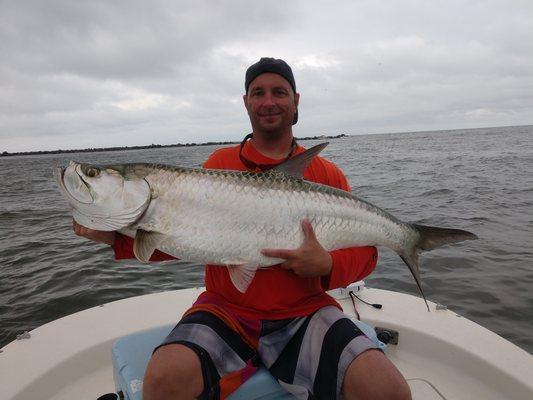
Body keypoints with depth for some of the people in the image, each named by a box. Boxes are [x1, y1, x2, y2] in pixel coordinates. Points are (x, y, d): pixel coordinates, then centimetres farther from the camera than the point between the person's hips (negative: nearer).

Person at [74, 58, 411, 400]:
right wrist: (117, 236, -9)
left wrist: (328, 265, -16)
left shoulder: (327, 174, 6)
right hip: (226, 310, 0)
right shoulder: (219, 163, 8)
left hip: (305, 313, 1)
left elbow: (366, 249, 5)